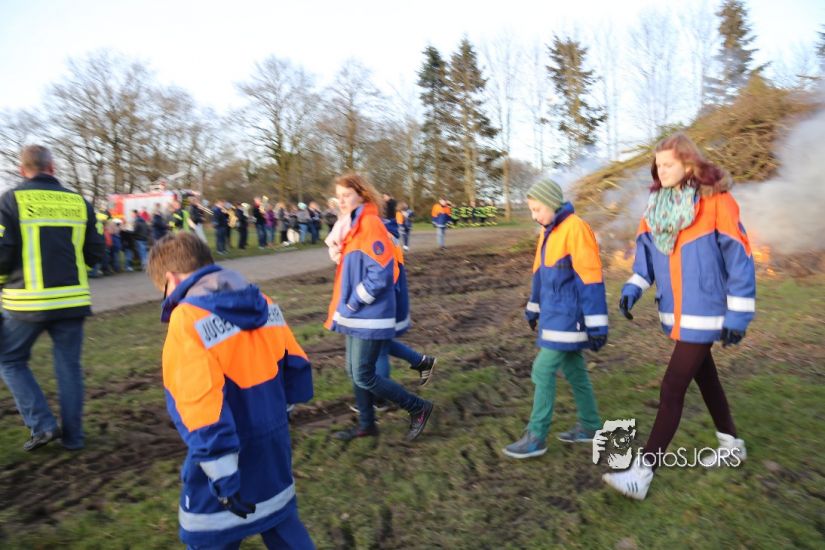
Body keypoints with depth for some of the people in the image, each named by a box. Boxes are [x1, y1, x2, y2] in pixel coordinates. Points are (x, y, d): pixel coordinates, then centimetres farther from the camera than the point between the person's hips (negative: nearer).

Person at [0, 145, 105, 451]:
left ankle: (42, 425, 9)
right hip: (72, 299, 3)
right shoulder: (78, 201, 5)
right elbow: (96, 253, 6)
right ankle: (72, 435, 18)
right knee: (69, 366, 11)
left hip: (28, 301, -3)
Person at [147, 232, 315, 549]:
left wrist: (224, 479, -19)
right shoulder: (265, 304, 1)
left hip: (226, 453, -6)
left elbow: (202, 406, -24)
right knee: (281, 520, 24)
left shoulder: (187, 321, -19)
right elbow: (297, 369, 6)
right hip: (274, 443, 6)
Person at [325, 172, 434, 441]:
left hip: (369, 317, -9)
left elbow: (379, 276, -24)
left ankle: (418, 408, 14)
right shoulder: (352, 226, 12)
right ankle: (366, 424, 33)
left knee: (364, 376, -1)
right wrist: (344, 308, 12)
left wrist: (352, 304, -15)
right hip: (356, 315, 9)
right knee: (354, 372, 16)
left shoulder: (370, 224, -17)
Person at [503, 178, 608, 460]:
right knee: (573, 369, 17)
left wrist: (597, 325, -19)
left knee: (543, 371, -5)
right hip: (554, 315, 9)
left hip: (567, 317, -9)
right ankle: (590, 426, 31)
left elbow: (591, 279, -20)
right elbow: (540, 273, 20)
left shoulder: (575, 229, -18)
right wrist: (533, 308, 26)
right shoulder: (548, 232, 11)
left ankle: (536, 438, 7)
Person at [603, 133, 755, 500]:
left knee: (672, 388, -7)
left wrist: (738, 314, -13)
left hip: (703, 312, -7)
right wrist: (633, 287, -7)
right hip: (675, 312, 7)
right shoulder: (656, 204, 5)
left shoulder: (717, 202, -14)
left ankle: (642, 472, 0)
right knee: (704, 377, 21)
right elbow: (646, 249, 9)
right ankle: (731, 443, 43)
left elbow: (740, 258, -13)